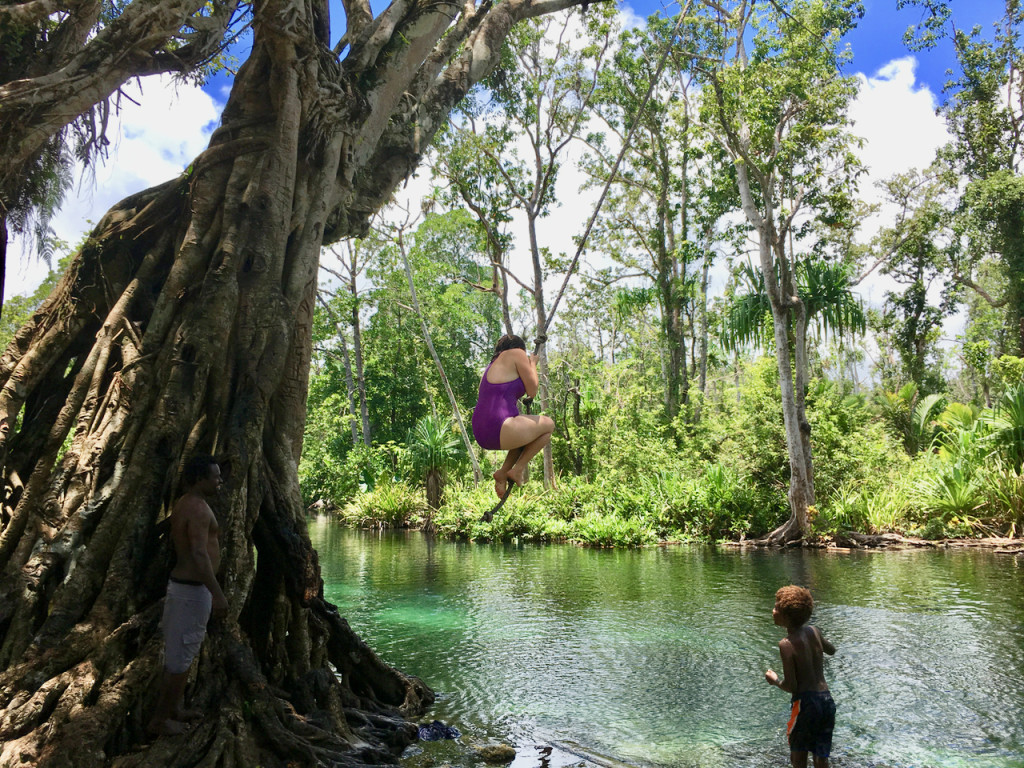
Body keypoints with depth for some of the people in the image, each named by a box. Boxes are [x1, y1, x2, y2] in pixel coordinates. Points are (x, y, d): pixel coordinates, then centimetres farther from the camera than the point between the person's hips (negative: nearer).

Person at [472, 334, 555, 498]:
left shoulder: (494, 363, 24)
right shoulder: (516, 353, 0)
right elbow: (532, 391, 1)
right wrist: (532, 365, 17)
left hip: (481, 434, 9)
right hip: (499, 430, -9)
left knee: (527, 428, 32)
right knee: (548, 425, 13)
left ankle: (503, 472, 18)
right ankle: (517, 470, 7)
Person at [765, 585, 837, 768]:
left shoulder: (786, 644, -15)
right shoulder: (814, 631, 3)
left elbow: (791, 687, -15)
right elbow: (831, 650, 26)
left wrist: (775, 680, 4)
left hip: (806, 701, -6)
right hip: (827, 700, 6)